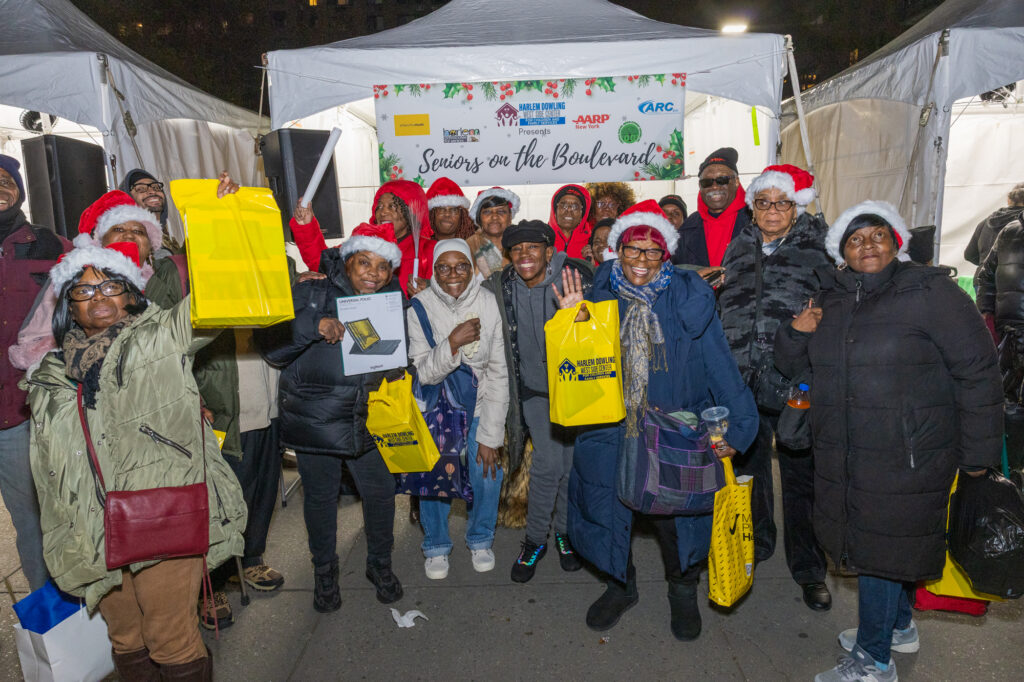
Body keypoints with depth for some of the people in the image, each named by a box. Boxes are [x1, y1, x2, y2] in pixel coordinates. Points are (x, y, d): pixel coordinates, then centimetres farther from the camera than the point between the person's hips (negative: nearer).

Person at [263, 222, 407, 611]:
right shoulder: (312, 294, -5)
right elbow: (272, 346, -11)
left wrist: (396, 371, -8)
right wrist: (314, 325, -26)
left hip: (367, 417, 3)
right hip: (314, 416, -2)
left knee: (380, 492, 5)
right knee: (321, 496, 11)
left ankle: (380, 564, 32)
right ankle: (324, 571, 35)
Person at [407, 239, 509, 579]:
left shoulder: (488, 303, -14)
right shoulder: (420, 307, -16)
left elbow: (499, 373, -10)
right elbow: (422, 374, -18)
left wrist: (491, 435, -10)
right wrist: (452, 343, -36)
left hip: (479, 407, 1)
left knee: (488, 477, 0)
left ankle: (480, 539, 31)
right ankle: (436, 546, 30)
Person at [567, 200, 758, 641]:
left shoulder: (688, 299, -3)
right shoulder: (600, 298, 2)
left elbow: (718, 366, -4)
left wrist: (735, 425, -10)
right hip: (610, 434, 2)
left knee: (675, 516, 7)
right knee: (608, 510, 13)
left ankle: (683, 592, 39)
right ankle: (621, 585, 43)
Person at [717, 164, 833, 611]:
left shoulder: (818, 247, 2)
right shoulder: (739, 248, 13)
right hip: (742, 381, 4)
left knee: (801, 474, 6)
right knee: (748, 467, 17)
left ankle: (809, 569, 24)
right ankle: (754, 546, 39)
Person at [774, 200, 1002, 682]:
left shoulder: (929, 290, -8)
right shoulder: (830, 301, 9)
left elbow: (977, 371, -8)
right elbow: (791, 364, 16)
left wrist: (977, 453, -7)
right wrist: (797, 332, -7)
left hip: (907, 456, -6)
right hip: (842, 456, 6)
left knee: (881, 548, 2)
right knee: (881, 541, 19)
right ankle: (900, 626, 42)